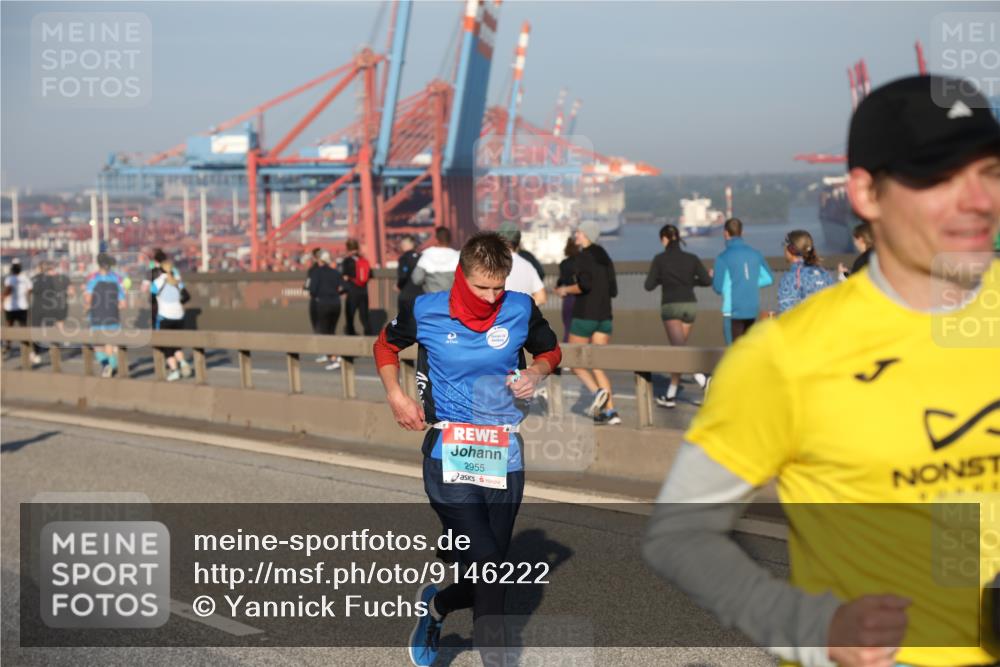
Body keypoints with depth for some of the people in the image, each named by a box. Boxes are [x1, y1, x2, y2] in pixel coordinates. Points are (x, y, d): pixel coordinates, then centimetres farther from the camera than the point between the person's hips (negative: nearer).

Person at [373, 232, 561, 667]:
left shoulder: (520, 310, -2)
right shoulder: (427, 312, -6)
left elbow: (550, 351, 16)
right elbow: (386, 345, 12)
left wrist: (536, 373, -6)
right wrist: (395, 395, -3)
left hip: (504, 459, 3)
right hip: (448, 458, -3)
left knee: (487, 573, 10)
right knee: (486, 565, -16)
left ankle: (436, 606, 42)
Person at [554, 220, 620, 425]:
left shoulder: (583, 255, -10)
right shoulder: (605, 257, 14)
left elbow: (585, 285, -22)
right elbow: (613, 291, 14)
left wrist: (566, 290, -4)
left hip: (584, 314, -7)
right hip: (604, 315, 7)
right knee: (596, 366, 8)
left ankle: (597, 392, -19)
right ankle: (610, 411, -5)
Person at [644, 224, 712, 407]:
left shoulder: (660, 259, -3)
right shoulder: (691, 258, 5)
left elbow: (649, 286, -2)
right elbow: (707, 280, 1)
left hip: (670, 306, -4)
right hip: (690, 305, 4)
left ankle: (703, 380, -36)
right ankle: (671, 395, 18)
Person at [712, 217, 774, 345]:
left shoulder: (723, 258, -10)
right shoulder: (755, 254, 5)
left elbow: (719, 288, -11)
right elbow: (768, 278, 9)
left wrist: (713, 277, 9)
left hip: (733, 310, -5)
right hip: (753, 310, 5)